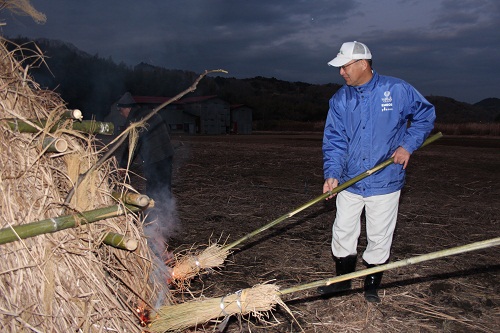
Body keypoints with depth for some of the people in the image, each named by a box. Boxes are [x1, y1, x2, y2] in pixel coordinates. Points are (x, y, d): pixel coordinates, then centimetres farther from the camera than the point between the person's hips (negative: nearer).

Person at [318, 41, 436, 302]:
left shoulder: (397, 90, -8)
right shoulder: (340, 99, 0)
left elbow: (425, 114, 6)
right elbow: (334, 140, -3)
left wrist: (408, 145, -5)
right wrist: (331, 174, -16)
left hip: (385, 182, -3)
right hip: (349, 181, 3)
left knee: (379, 237, 9)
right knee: (342, 232, 12)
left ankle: (372, 285, 30)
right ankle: (343, 279, 32)